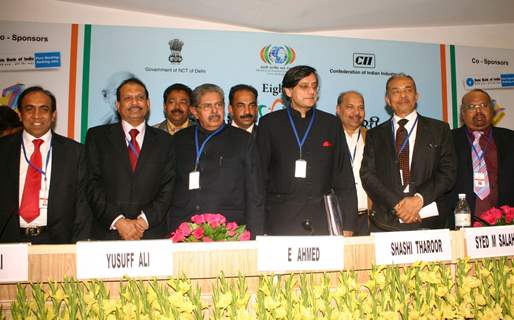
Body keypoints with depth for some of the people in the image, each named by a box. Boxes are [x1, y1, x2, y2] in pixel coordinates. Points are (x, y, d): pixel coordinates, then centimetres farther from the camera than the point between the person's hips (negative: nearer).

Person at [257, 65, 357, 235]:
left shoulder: (331, 124, 9)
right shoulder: (269, 123, 5)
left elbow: (344, 178, 8)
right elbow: (260, 175, 4)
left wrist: (347, 226, 3)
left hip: (322, 222, 1)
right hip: (280, 221, -1)